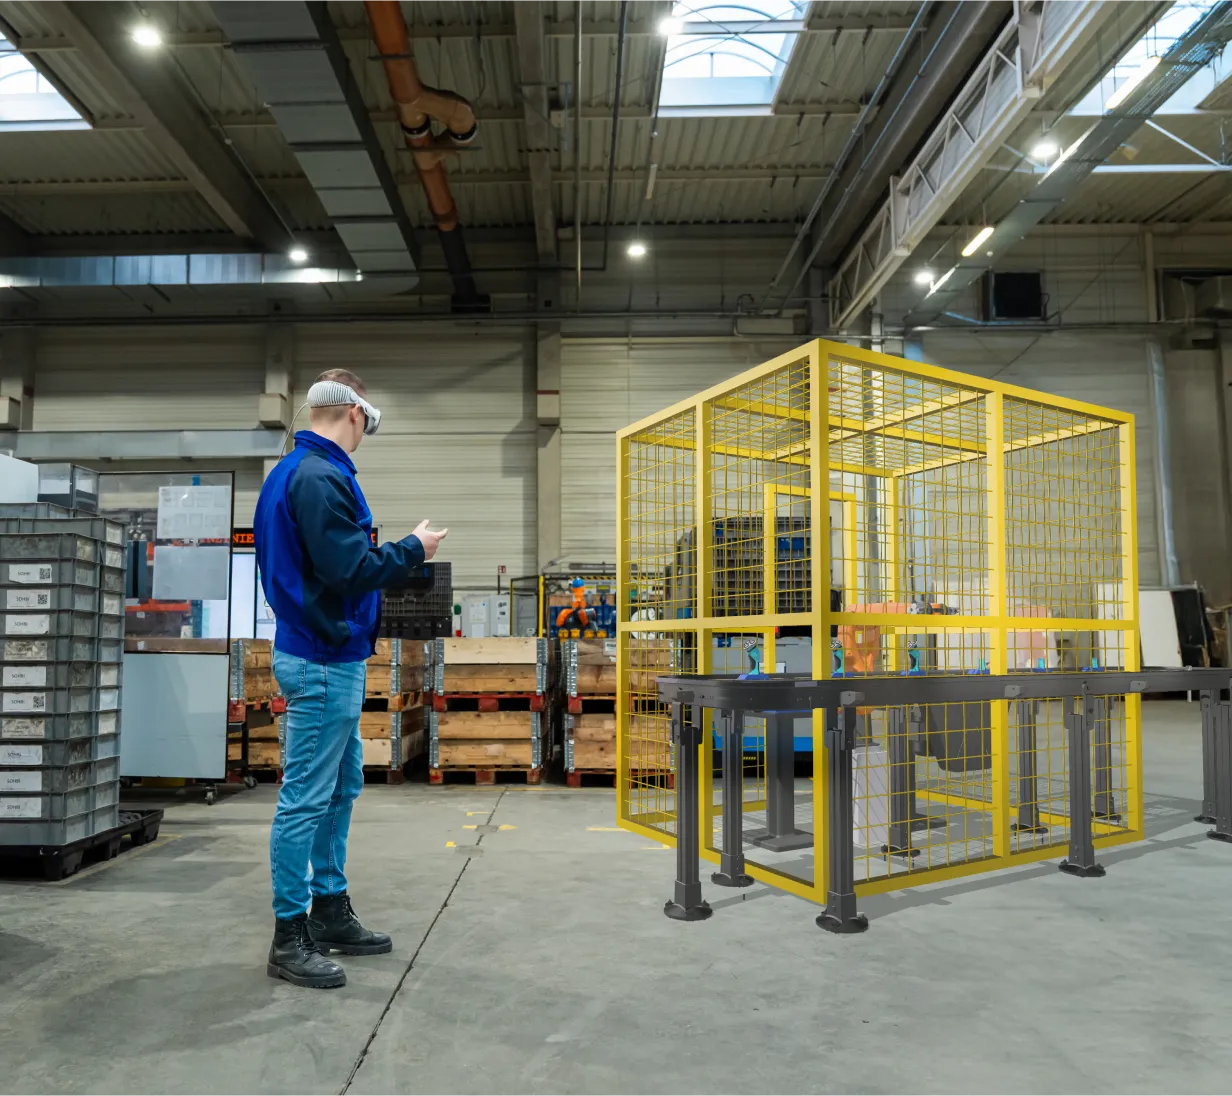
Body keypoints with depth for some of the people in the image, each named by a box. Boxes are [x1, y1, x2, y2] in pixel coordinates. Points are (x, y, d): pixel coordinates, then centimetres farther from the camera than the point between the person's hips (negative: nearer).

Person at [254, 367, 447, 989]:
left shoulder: (292, 472, 14)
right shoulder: (322, 478, -18)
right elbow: (349, 571, -24)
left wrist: (397, 553, 14)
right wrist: (412, 549, -10)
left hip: (328, 659, 11)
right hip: (325, 663, -11)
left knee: (340, 788, 17)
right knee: (307, 798, -1)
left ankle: (330, 912, 29)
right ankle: (290, 938, 10)